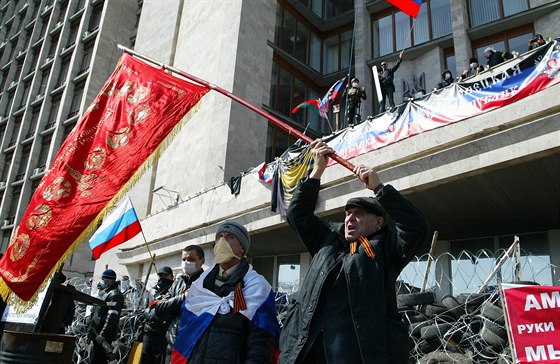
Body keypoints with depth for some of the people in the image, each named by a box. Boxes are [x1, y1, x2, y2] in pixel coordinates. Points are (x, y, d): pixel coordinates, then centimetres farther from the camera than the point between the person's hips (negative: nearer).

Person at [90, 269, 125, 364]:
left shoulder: (114, 295, -16)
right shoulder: (105, 292, 16)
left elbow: (112, 317, -25)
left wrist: (103, 334, -27)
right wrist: (93, 331, 23)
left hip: (104, 334, -10)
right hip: (97, 332, 10)